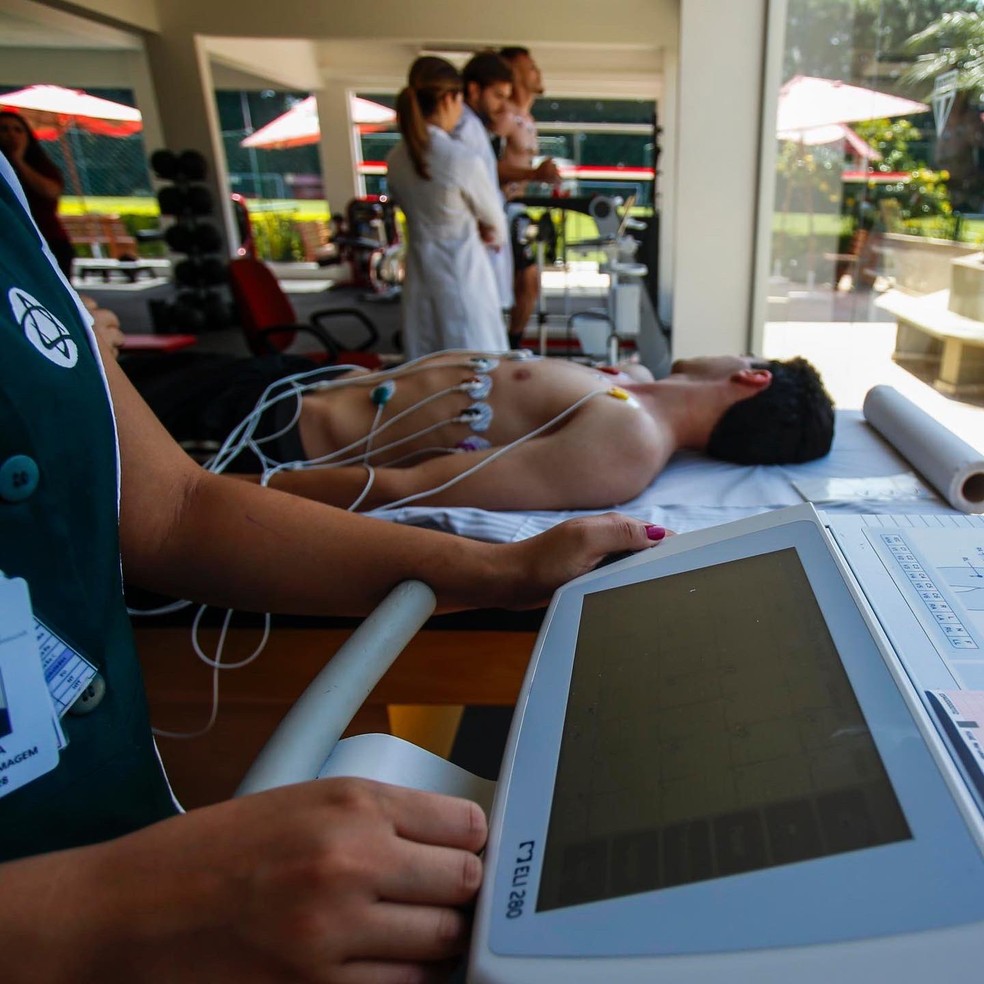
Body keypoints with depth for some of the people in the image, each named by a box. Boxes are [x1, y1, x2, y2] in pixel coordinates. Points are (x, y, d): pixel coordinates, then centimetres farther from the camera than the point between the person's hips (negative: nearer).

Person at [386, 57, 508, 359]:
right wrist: (495, 236, 18)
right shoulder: (461, 158, -20)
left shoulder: (397, 158, -1)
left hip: (420, 272, 6)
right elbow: (493, 219, -4)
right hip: (462, 271, -6)